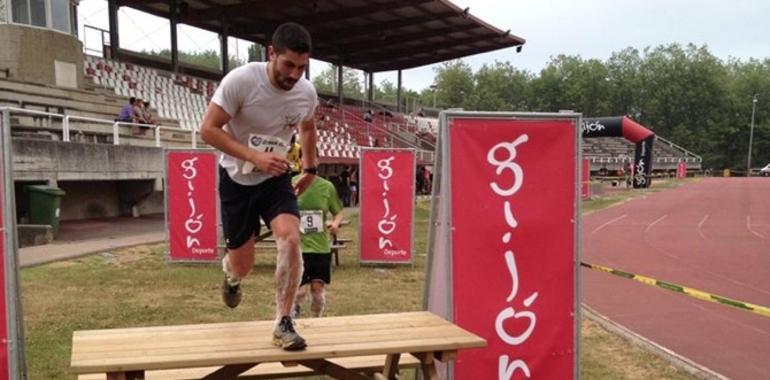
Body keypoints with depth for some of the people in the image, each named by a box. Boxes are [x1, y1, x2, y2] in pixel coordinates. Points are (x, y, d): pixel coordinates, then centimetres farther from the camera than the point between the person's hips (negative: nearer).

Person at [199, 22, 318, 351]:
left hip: (276, 178, 2)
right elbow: (208, 129, -22)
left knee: (290, 238, -25)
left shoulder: (307, 93, -9)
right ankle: (231, 275, 46)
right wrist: (255, 157, -32)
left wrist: (310, 168, 17)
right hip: (237, 179, -2)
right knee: (242, 266, 6)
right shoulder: (241, 80, -23)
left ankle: (283, 324, -12)